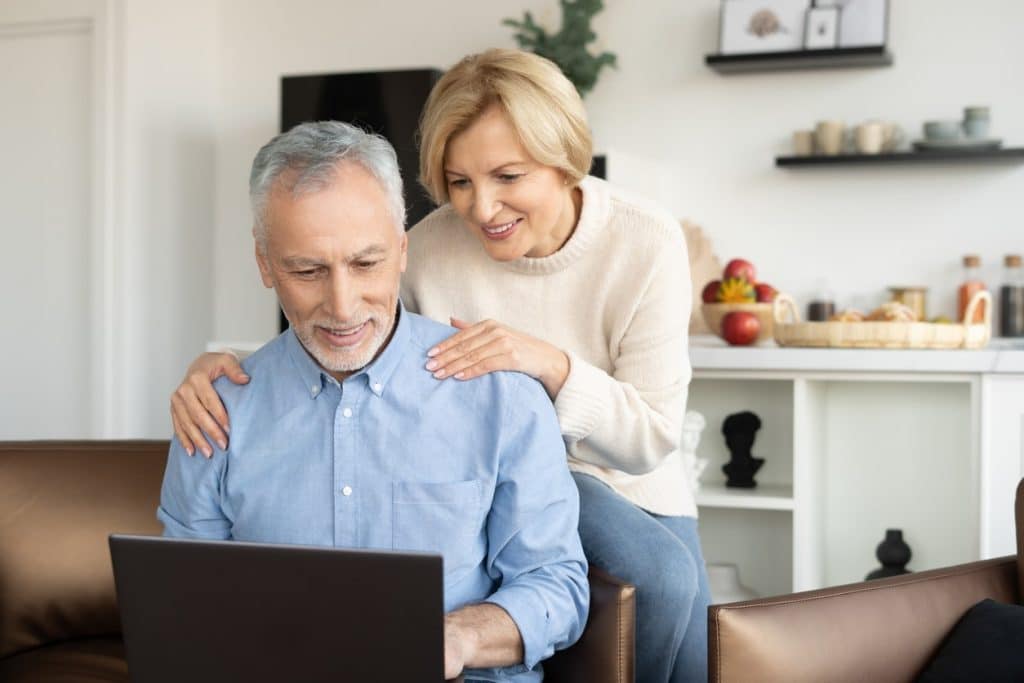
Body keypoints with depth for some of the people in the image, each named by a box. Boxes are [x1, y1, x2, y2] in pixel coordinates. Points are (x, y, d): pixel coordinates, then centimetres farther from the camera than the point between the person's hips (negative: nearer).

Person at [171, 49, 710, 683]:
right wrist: (221, 366, -28)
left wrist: (551, 363, -36)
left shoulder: (646, 243, -17)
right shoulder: (433, 246, -16)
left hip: (632, 488, 2)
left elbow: (653, 439, -18)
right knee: (663, 575, -28)